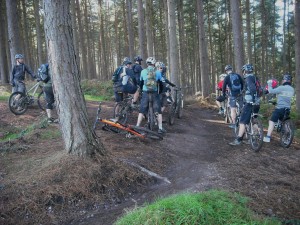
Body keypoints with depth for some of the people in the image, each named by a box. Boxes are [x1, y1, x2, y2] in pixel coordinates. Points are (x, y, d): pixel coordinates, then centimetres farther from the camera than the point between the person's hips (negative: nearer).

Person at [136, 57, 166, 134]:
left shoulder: (143, 71, 3)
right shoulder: (157, 72, 2)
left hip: (145, 93, 1)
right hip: (155, 93, -1)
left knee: (142, 111, 8)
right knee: (158, 111, 8)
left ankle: (137, 127, 8)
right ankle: (160, 128, 7)